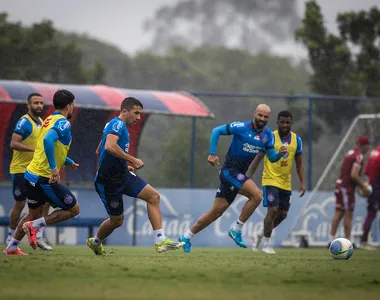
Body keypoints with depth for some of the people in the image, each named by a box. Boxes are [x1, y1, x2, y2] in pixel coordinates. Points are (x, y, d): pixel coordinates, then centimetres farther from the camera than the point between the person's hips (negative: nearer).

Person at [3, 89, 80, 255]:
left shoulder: (49, 120, 15)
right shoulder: (63, 123, -13)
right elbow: (48, 140, -31)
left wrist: (68, 162, 34)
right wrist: (54, 167, -30)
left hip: (31, 174, 9)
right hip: (45, 178, -9)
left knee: (35, 213, 24)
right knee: (73, 209, 2)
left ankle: (11, 247, 25)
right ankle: (34, 226, -7)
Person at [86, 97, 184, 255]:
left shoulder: (116, 125, 16)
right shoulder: (118, 124, -15)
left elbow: (99, 151, 26)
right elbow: (110, 147, -34)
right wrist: (132, 160, -27)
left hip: (123, 175, 9)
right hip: (109, 181, -9)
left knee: (153, 196, -6)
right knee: (117, 220, 5)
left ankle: (160, 241, -11)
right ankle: (95, 241, 34)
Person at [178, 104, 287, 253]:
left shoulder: (268, 135, 7)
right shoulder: (242, 127, -12)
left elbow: (271, 158, 8)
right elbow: (216, 131, -8)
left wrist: (280, 154, -14)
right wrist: (212, 154, -13)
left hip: (239, 174, 7)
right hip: (230, 170, -7)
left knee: (216, 211, 8)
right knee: (257, 195, -22)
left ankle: (186, 237, 18)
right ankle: (236, 230, -10)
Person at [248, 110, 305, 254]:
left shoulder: (296, 140, 3)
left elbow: (299, 163, 11)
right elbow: (257, 159, -9)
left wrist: (302, 183, 4)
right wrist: (247, 178, -13)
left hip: (286, 183, 5)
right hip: (271, 180, -5)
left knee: (282, 214, 8)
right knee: (273, 210, -15)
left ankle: (259, 235, 29)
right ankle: (267, 244, 0)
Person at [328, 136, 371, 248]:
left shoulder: (350, 153, 14)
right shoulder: (358, 156, -14)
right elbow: (354, 175, -21)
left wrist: (362, 184, 18)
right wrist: (363, 186, -9)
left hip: (340, 185, 9)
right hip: (347, 188, -9)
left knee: (338, 214, 11)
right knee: (348, 215, -2)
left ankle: (332, 240, 11)